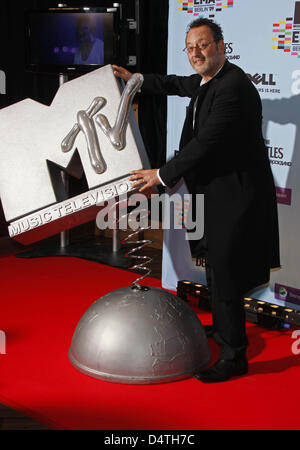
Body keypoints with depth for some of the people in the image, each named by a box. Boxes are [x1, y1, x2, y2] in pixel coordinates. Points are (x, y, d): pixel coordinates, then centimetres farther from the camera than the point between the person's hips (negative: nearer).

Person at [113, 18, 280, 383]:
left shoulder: (232, 86, -24)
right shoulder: (207, 81, 8)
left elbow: (206, 143, -28)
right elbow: (179, 84, 30)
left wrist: (163, 174, -20)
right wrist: (136, 79, 33)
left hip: (236, 194, -11)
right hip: (219, 191, 11)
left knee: (225, 272, -6)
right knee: (215, 264, 24)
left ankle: (234, 356, 6)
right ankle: (221, 326, 44)